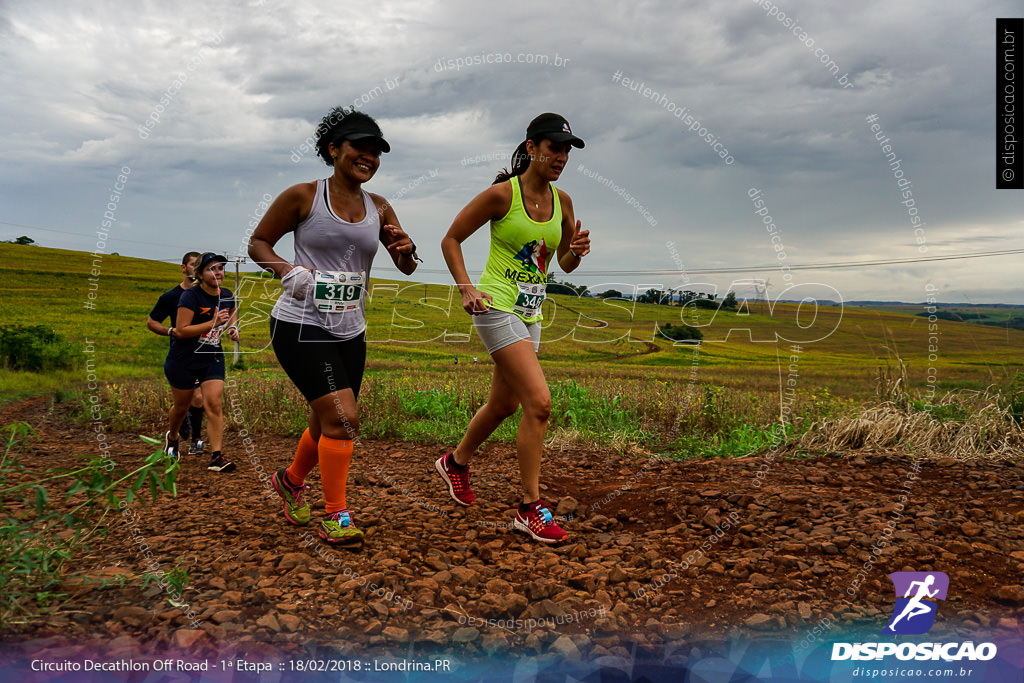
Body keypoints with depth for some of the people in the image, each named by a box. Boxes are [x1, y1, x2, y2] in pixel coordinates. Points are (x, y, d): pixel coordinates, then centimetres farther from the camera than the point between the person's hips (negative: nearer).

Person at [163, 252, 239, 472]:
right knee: (181, 407, 13)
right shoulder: (190, 295, -18)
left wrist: (233, 328, 2)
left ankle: (216, 456, -10)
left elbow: (232, 315, 24)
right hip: (183, 361, -3)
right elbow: (181, 330, -24)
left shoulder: (228, 296, 0)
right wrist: (213, 323, -29)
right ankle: (171, 438, 45)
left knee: (213, 404, -12)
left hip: (212, 359, 3)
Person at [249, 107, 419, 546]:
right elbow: (258, 242, 4)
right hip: (300, 325, -6)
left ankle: (291, 480, 44)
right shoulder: (302, 197, -4)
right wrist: (286, 269, -15)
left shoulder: (379, 209, 9)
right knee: (343, 417, -17)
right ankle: (334, 515, 0)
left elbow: (408, 267, 8)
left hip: (350, 332, 6)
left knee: (328, 425, 14)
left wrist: (405, 249, -16)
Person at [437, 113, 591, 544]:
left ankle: (456, 462, 44)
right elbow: (451, 239, -3)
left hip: (530, 313, 8)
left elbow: (565, 265, 15)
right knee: (539, 402, -17)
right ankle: (530, 508, -5)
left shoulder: (562, 201, 7)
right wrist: (466, 287, -15)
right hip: (497, 308, -8)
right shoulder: (502, 194, -11)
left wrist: (577, 251, -8)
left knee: (504, 405, 18)